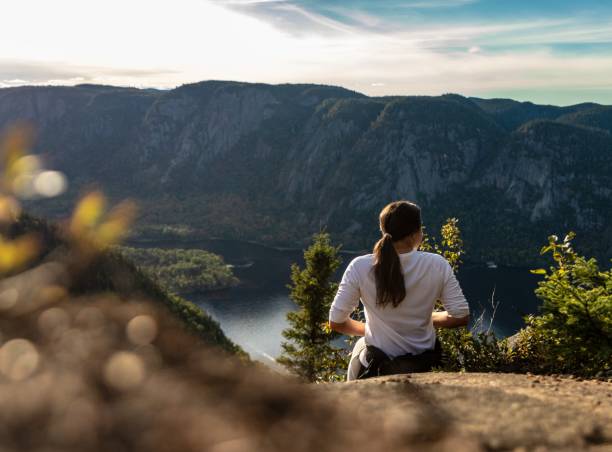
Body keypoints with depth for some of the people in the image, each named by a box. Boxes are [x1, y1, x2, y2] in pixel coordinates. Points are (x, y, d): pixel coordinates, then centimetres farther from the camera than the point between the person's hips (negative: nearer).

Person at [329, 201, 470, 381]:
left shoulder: (360, 267, -18)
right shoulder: (437, 265, -16)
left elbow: (336, 322, -14)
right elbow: (461, 316, -11)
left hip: (376, 367, -1)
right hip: (423, 367, 2)